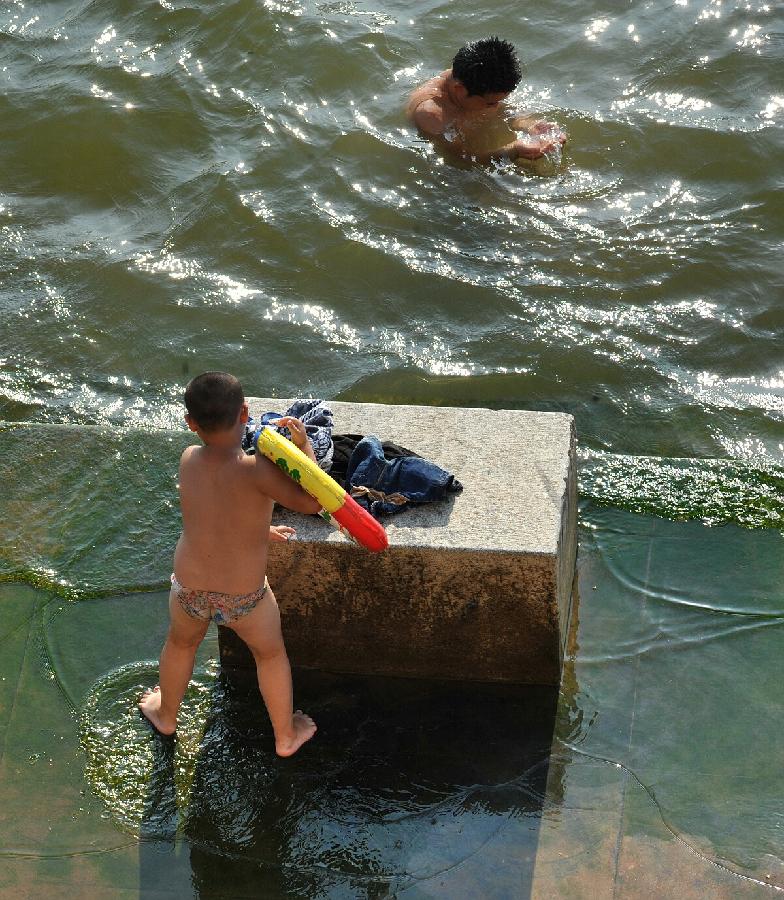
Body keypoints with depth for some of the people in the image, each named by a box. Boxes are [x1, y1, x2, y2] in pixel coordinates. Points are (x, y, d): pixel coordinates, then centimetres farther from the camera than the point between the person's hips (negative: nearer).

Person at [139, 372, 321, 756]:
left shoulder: (189, 461, -15)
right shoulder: (254, 469, -31)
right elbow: (311, 502, -25)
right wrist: (304, 445, -14)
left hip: (190, 590, 3)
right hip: (245, 598, -3)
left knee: (180, 644, 34)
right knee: (271, 654, 27)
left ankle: (166, 715, 59)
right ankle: (286, 736, 46)